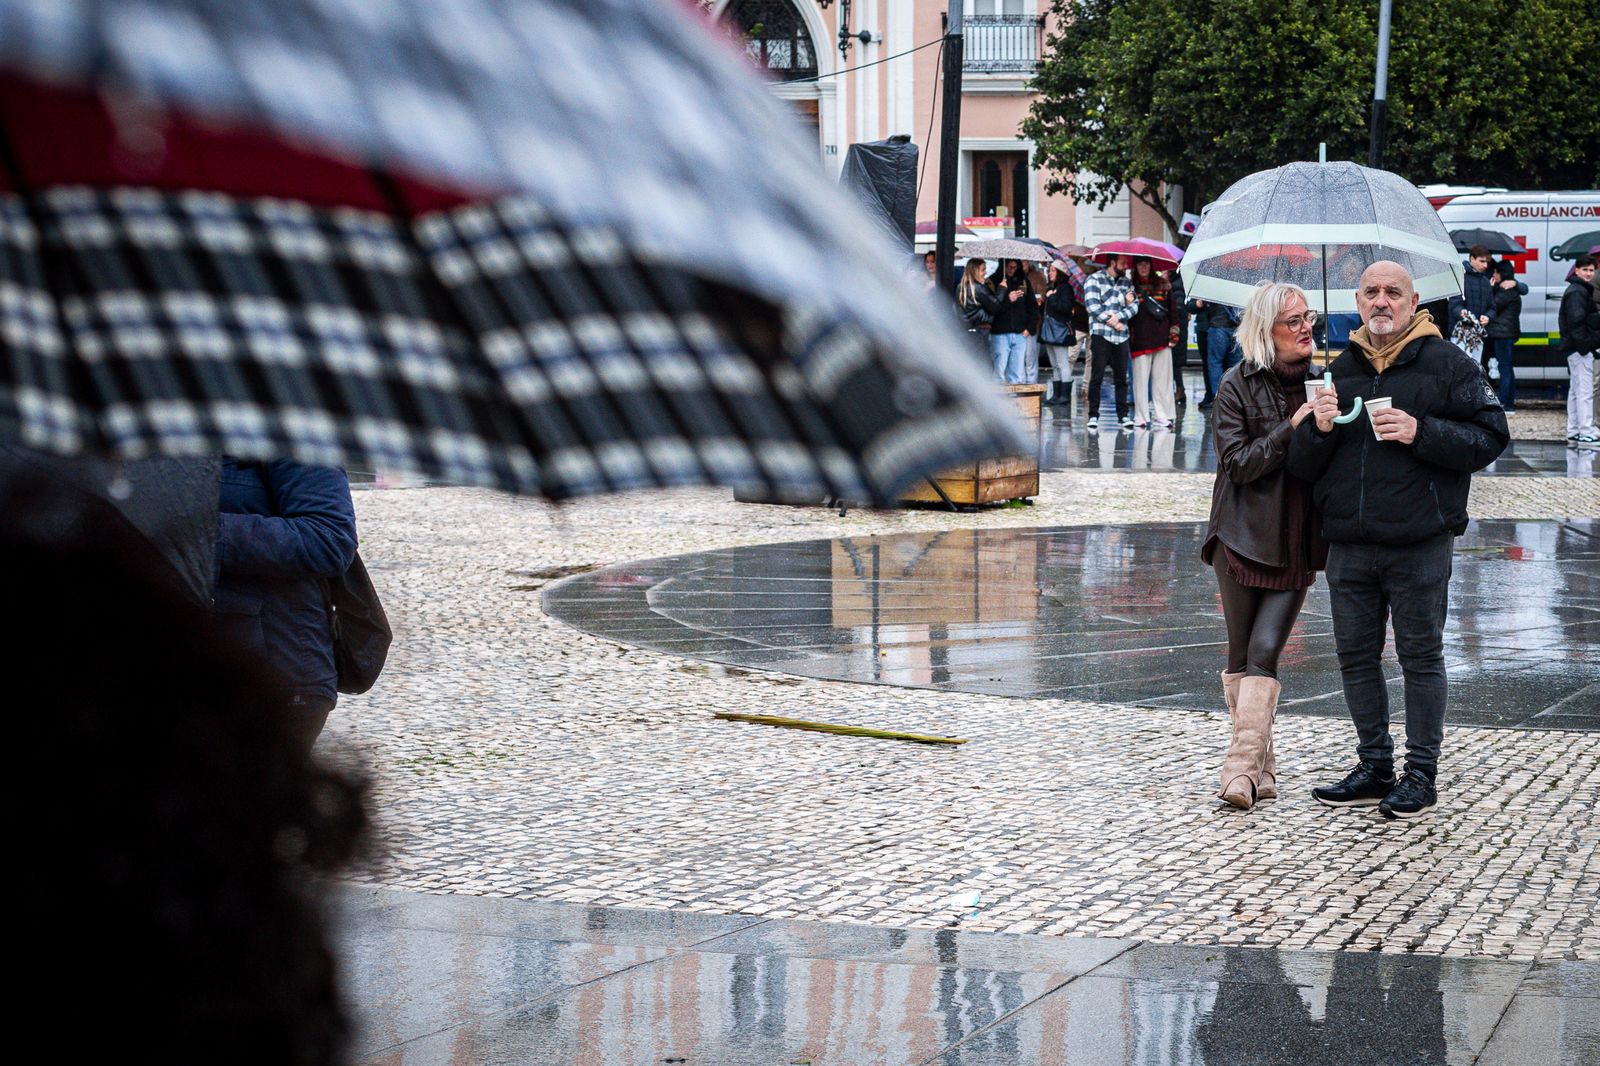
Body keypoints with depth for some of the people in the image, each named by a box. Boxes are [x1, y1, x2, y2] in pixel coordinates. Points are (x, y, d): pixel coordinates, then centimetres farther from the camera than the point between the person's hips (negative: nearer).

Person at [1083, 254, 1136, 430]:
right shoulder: (1094, 280, 0)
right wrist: (1111, 322, -10)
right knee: (1097, 376, -4)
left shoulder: (1127, 282, 14)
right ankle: (1093, 415, 0)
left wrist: (1118, 316, -13)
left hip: (1121, 336, 4)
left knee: (1121, 377, 5)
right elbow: (1092, 305, -9)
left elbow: (1134, 304, 4)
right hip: (1100, 334, -4)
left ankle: (1123, 414, 11)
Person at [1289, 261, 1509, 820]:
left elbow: (1490, 437, -8)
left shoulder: (1447, 363, -1)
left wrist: (1421, 433, -19)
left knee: (1421, 657, 2)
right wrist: (1318, 429, -9)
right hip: (1348, 545, 5)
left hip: (1419, 544, -5)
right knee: (1356, 656, 10)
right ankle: (1374, 768, 21)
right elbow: (1302, 467, 12)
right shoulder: (1339, 370, 13)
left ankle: (1421, 774, 9)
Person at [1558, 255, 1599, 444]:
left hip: (1575, 348, 11)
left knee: (1575, 390, 15)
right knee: (1585, 391, -11)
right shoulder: (1578, 292, -14)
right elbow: (1576, 321, -23)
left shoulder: (1582, 290, 19)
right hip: (1581, 349, -11)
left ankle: (1573, 431, 21)